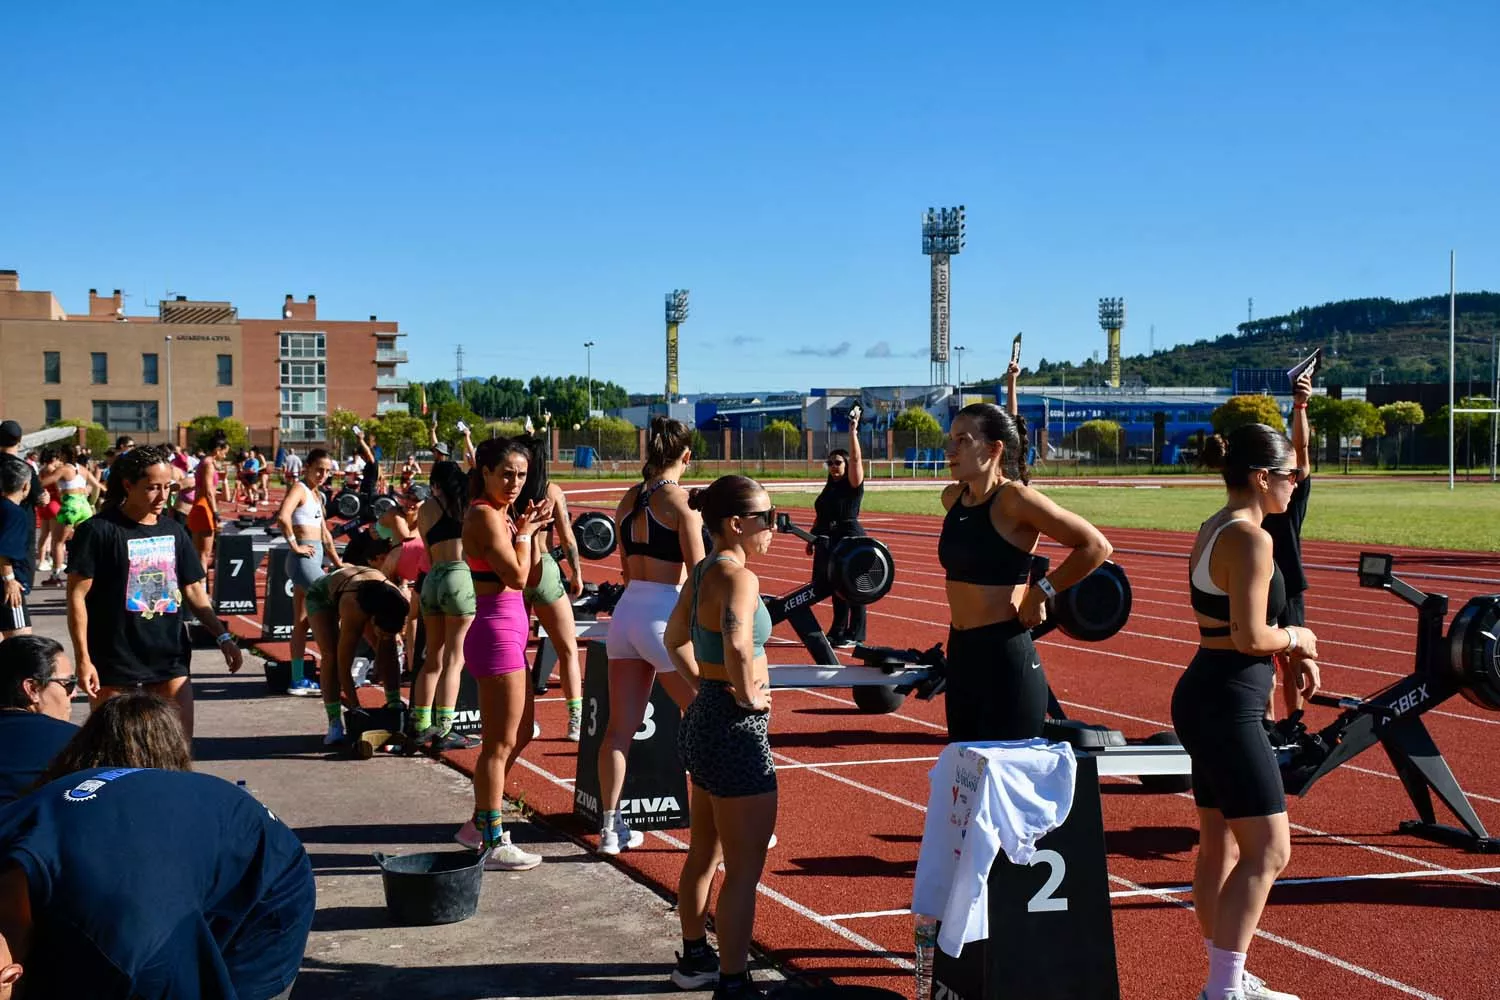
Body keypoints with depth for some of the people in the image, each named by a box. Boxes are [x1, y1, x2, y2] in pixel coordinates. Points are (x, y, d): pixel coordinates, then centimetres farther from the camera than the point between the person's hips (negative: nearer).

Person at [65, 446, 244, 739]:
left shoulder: (173, 531, 10)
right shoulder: (98, 531, -7)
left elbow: (193, 590, 15)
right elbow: (77, 596, -9)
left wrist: (222, 636, 7)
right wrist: (82, 658, -14)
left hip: (170, 659, 5)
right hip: (114, 663, -5)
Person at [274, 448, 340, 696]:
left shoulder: (316, 493, 18)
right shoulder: (299, 489, -10)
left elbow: (324, 534, 24)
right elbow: (283, 517, -30)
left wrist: (338, 563, 21)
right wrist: (294, 545, -21)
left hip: (314, 558, 9)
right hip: (304, 558, -9)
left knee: (302, 623, 10)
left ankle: (298, 679, 15)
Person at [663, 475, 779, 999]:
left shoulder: (703, 572, 7)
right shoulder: (739, 577, -21)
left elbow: (675, 638, 23)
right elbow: (738, 644, -40)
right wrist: (747, 695, -24)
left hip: (704, 719, 10)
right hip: (737, 730, -10)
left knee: (704, 851, 23)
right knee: (744, 868, 0)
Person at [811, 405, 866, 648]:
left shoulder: (853, 486, -6)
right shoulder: (829, 488, 15)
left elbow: (856, 458, -19)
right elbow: (820, 517, 20)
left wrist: (853, 431, -23)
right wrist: (812, 539, 18)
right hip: (829, 543, 8)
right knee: (836, 589, 14)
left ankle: (855, 635, 4)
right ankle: (837, 632, 23)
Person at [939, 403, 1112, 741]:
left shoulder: (1014, 498, -14)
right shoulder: (952, 498, 8)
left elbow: (1096, 547, -17)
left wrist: (1041, 592, -12)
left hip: (1006, 655, -8)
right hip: (961, 652, 8)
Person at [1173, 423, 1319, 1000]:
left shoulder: (1214, 530, 13)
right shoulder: (1251, 539, -17)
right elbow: (1251, 636, -22)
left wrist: (1290, 653, 9)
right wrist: (1297, 640, -3)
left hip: (1208, 698, 10)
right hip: (1228, 707, -10)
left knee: (1221, 847, 16)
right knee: (1268, 850, -5)